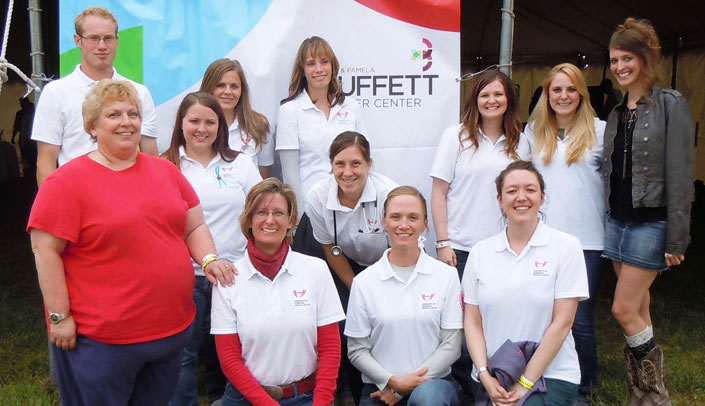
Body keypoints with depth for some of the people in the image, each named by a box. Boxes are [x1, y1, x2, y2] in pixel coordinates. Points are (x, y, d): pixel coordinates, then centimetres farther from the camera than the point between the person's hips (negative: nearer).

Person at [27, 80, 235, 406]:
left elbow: (194, 226, 12)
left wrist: (209, 259, -6)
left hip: (173, 327, 6)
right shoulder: (68, 181, -9)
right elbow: (45, 251, -11)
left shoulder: (166, 170, 8)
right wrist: (60, 317, -13)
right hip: (100, 339, -5)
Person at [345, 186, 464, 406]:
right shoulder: (364, 281, 4)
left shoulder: (447, 276, 3)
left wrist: (403, 387, -8)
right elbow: (356, 350, 4)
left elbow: (452, 344, -1)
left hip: (433, 381, 0)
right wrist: (392, 382, -12)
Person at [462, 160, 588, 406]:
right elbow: (472, 322, 6)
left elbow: (561, 323, -6)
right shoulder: (480, 252, 7)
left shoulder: (566, 246, -1)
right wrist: (485, 376, -8)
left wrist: (525, 383, -9)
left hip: (550, 375, -1)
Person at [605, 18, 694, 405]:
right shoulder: (617, 113, 13)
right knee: (639, 311, 11)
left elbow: (680, 176, -12)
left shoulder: (671, 104, -7)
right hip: (618, 221, 7)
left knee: (625, 310, -7)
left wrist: (676, 239, -15)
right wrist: (609, 218, 12)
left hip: (650, 223, -6)